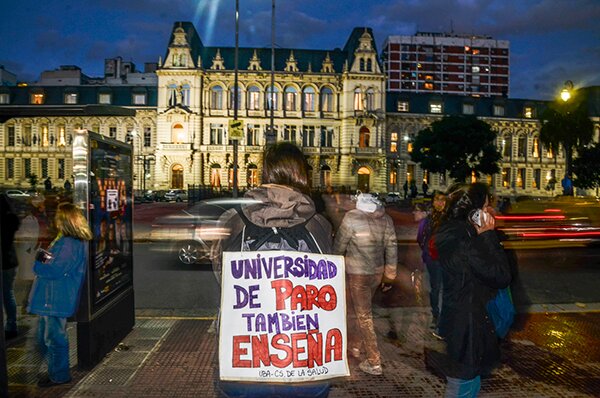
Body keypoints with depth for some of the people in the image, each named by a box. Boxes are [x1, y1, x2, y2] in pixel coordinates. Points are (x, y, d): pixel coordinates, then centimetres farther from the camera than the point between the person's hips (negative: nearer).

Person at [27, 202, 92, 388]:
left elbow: (54, 270, -24)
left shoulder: (70, 244, -22)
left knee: (54, 338, 3)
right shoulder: (64, 240, 12)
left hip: (57, 301, -11)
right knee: (44, 337, 21)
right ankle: (56, 370, 35)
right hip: (50, 298, 11)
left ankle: (59, 376, 20)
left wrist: (37, 265, -8)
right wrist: (43, 258, 1)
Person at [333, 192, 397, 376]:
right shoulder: (386, 219, -2)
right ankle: (355, 345, 38)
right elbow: (392, 249, 3)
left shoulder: (351, 219, -16)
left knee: (363, 315, 3)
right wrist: (389, 276, 13)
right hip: (377, 273, 6)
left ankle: (374, 362, 7)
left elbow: (339, 246, -7)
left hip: (356, 274, -5)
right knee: (358, 309, 23)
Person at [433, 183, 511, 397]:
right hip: (466, 322, -10)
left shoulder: (455, 233, 5)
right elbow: (502, 276, -21)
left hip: (459, 317, 10)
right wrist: (489, 235, -18)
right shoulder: (465, 242, -26)